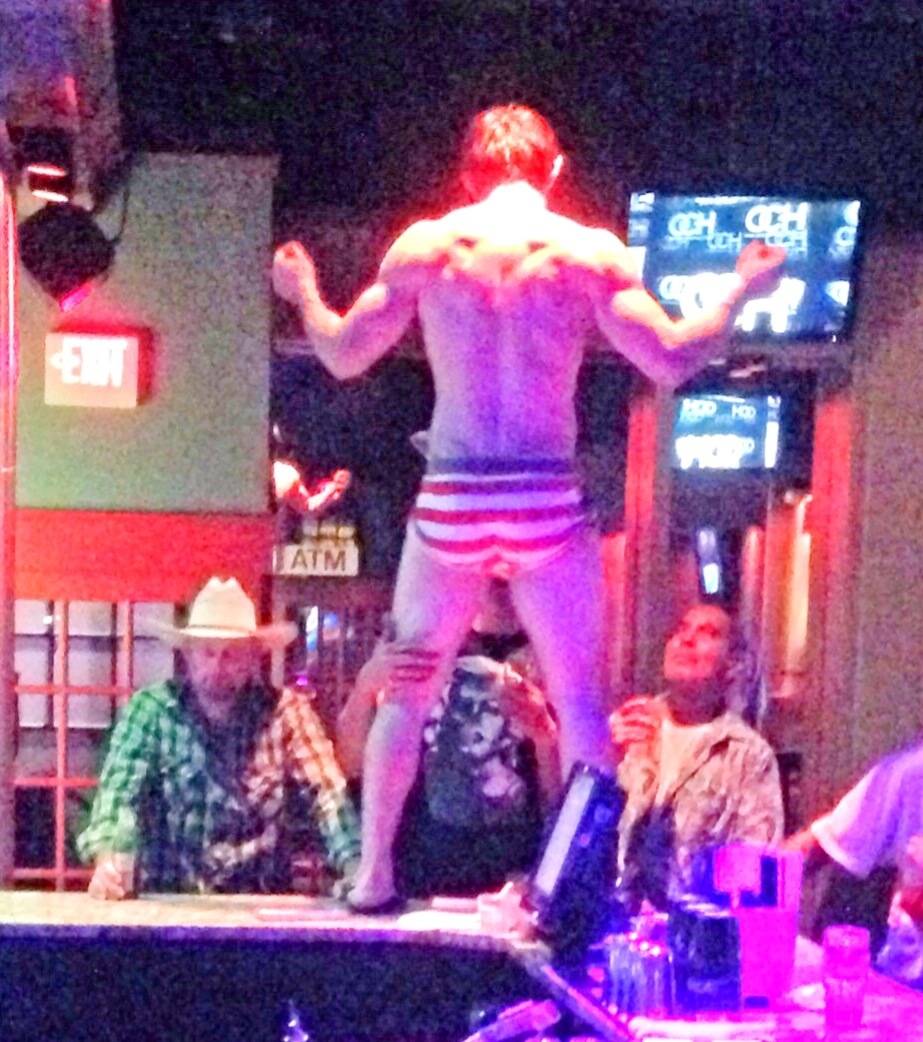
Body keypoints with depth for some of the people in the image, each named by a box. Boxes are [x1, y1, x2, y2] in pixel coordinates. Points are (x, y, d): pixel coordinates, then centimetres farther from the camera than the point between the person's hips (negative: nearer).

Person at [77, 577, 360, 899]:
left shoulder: (286, 711, 2)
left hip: (259, 903, 0)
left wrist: (356, 869, -20)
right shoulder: (149, 708, 3)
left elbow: (326, 793, -3)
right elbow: (120, 790, -5)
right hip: (165, 901, 0)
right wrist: (108, 860, -25)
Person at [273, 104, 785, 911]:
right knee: (580, 701, 10)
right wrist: (741, 293, 13)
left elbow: (344, 356, 9)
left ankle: (373, 874, 19)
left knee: (407, 693, 16)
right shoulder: (588, 250, -2)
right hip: (549, 503, -1)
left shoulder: (424, 245, 2)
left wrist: (303, 293, 28)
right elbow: (671, 362, -2)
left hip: (450, 502, 2)